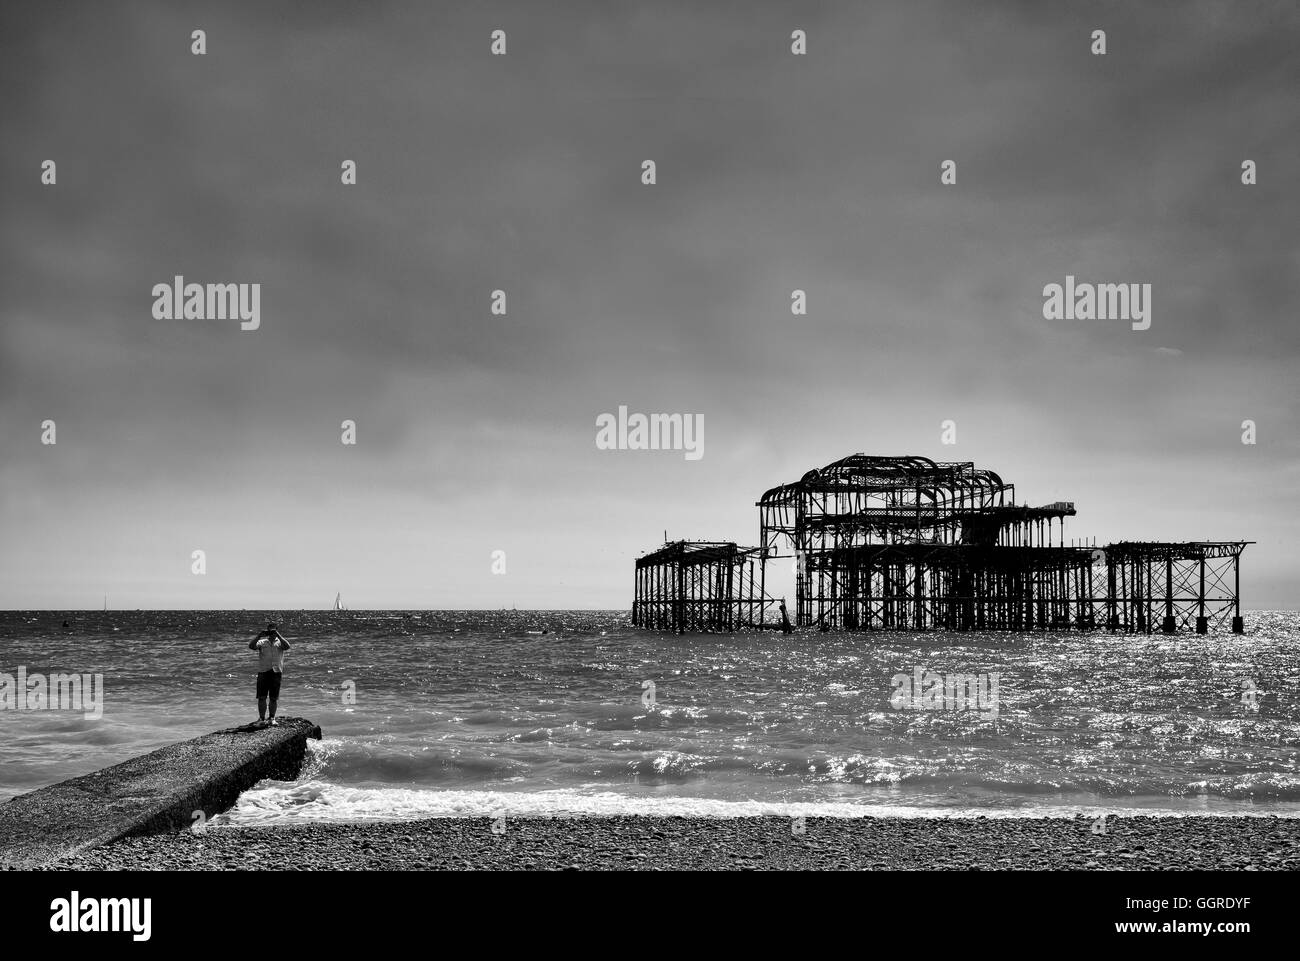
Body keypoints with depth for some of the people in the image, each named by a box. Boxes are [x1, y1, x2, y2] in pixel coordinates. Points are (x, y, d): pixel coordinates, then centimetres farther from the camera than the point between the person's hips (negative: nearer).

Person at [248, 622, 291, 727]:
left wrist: (278, 635, -16)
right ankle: (262, 718, 2)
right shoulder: (262, 642, 9)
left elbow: (287, 646, -11)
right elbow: (251, 646, -7)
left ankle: (272, 718, 14)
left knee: (273, 698, 4)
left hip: (276, 672, 0)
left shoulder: (280, 642, 10)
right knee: (262, 697, -4)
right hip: (263, 671, 0)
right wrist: (258, 636, -16)